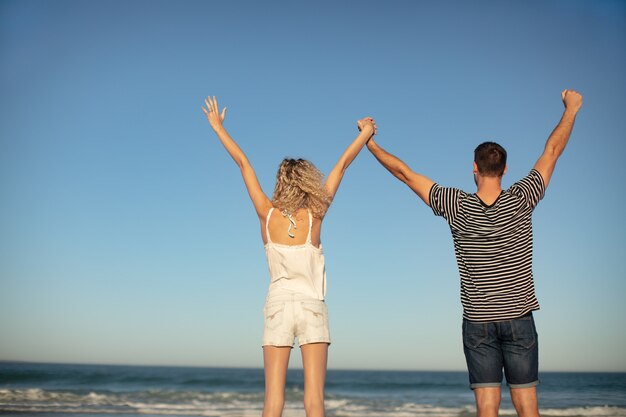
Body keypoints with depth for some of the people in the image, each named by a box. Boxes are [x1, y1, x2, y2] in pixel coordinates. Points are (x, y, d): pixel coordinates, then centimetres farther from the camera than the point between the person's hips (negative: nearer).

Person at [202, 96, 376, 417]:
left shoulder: (267, 214, -3)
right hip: (312, 308, -1)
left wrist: (217, 125, 11)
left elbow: (242, 162, 4)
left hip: (279, 307, 1)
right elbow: (343, 164, 4)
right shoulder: (314, 215, -4)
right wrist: (366, 133, 15)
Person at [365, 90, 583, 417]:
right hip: (519, 318, 0)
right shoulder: (520, 200, -6)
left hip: (478, 322, 0)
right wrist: (571, 108, 20)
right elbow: (552, 151, 6)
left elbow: (403, 172, 1)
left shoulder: (457, 206, -7)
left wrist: (370, 143, 13)